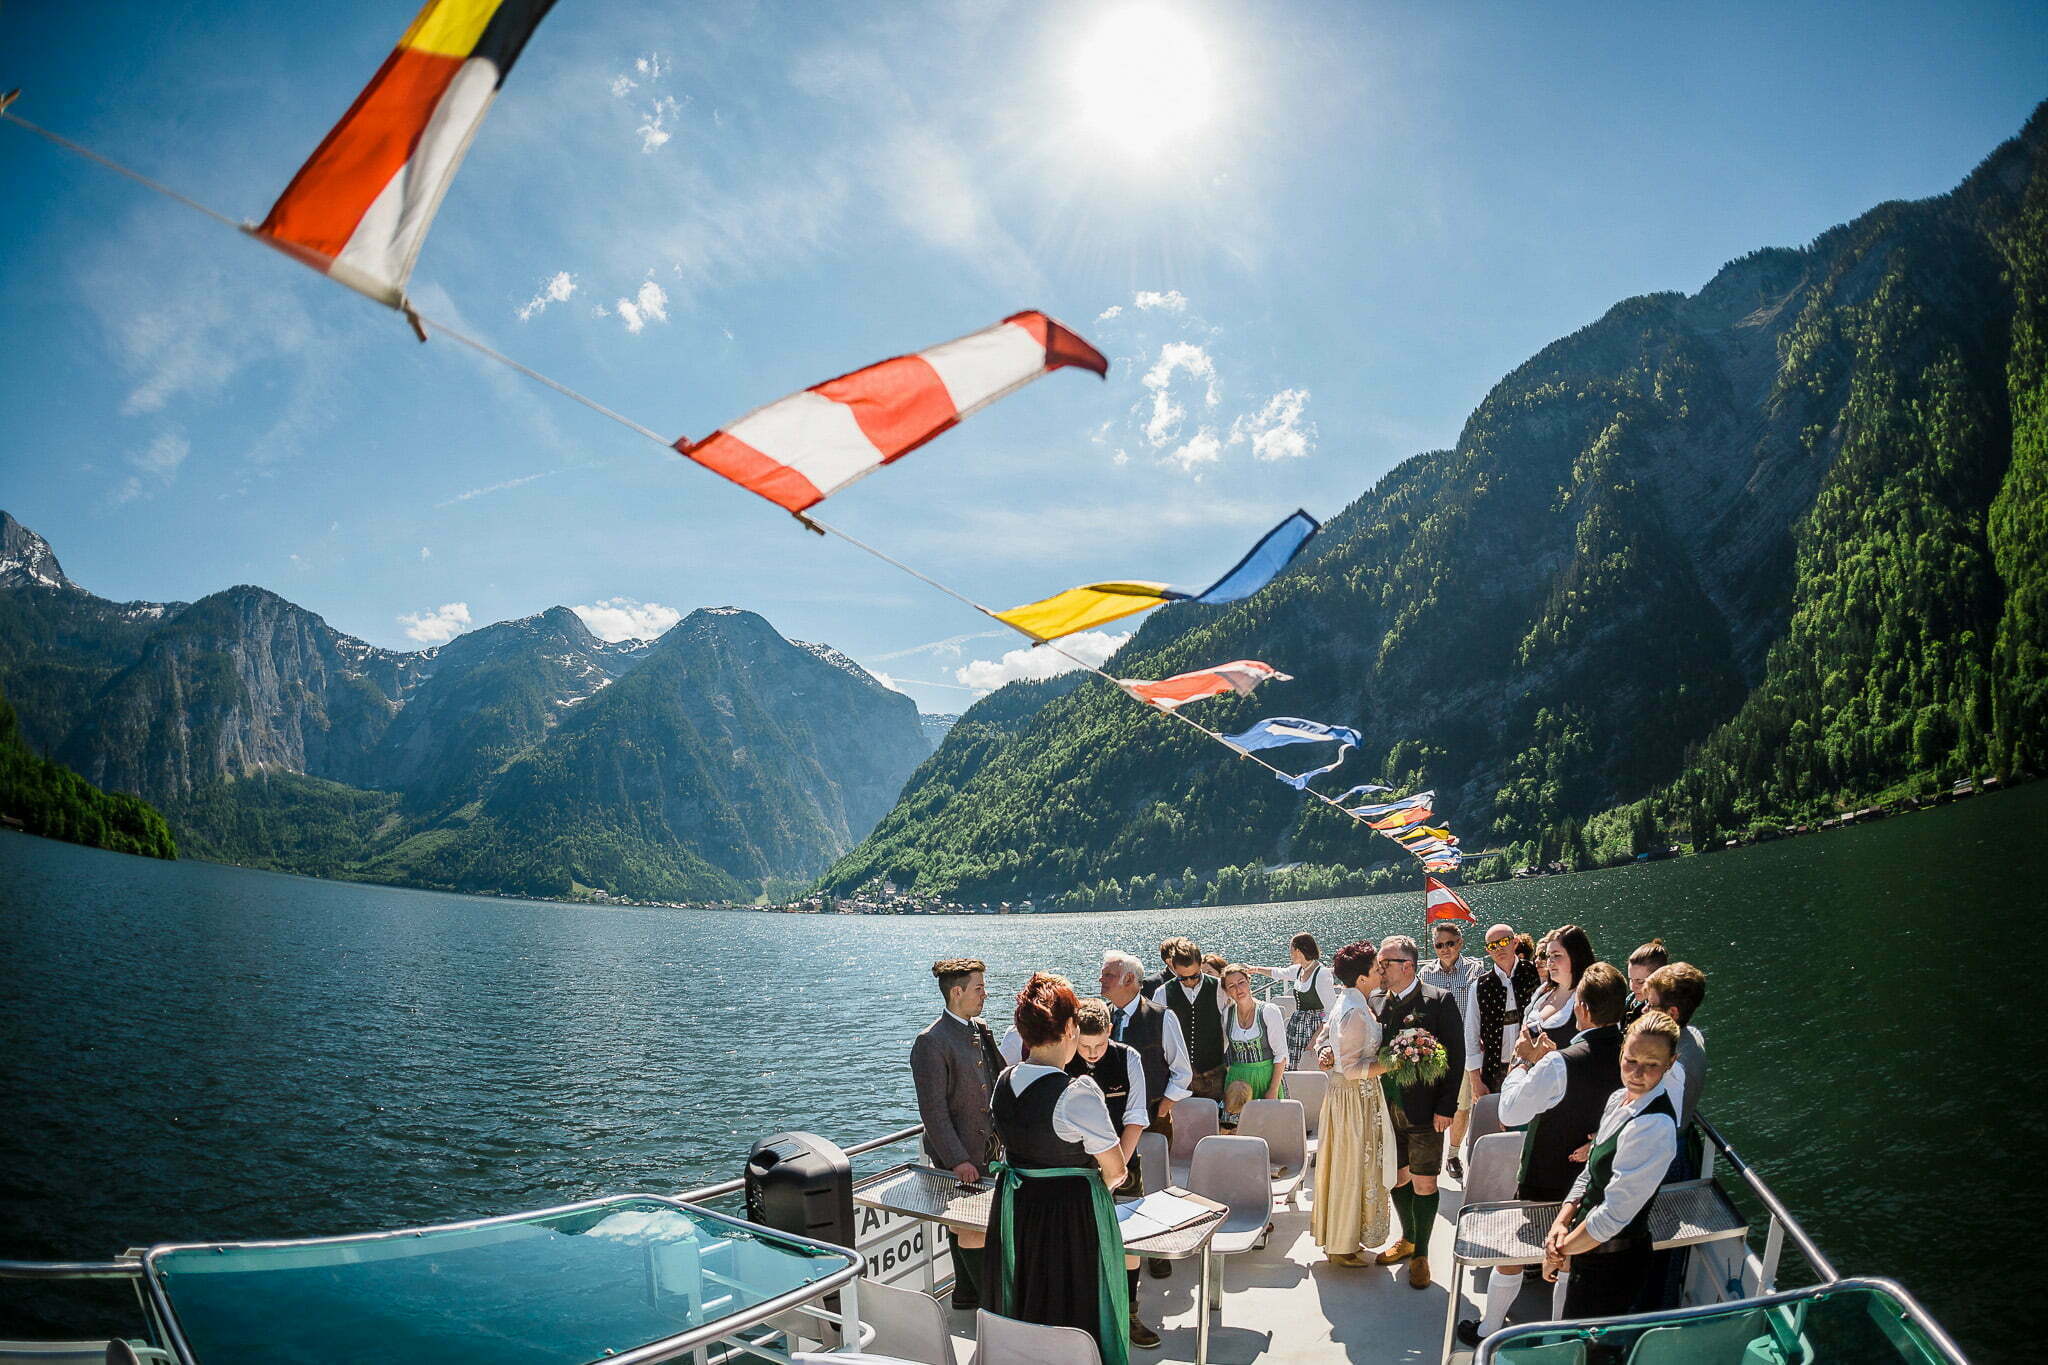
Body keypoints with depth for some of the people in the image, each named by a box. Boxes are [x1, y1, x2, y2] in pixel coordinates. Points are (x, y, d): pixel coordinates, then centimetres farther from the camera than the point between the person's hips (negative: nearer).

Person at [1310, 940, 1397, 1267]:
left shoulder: (1342, 1002, 5)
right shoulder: (1355, 1013, -26)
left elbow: (1324, 1041, 11)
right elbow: (1353, 1069, -26)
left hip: (1340, 1093, 10)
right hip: (1356, 1097, -9)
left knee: (1341, 1165, 20)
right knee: (1352, 1168, 5)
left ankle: (1334, 1236, 35)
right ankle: (1342, 1246, 19)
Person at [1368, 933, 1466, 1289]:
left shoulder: (1439, 1002, -9)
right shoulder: (1375, 1001, 4)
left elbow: (1455, 1056, -9)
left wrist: (1446, 1106, -12)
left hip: (1424, 1111, -4)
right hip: (1387, 1108, 4)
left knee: (1424, 1184, 4)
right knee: (1398, 1178, 17)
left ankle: (1421, 1255, 19)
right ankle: (1408, 1240, 37)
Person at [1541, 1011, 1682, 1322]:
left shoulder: (1655, 1127, -27)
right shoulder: (1619, 1099, 1)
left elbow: (1613, 1215, -25)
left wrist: (1561, 1251, -13)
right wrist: (1561, 1222, -6)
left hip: (1613, 1265, -8)